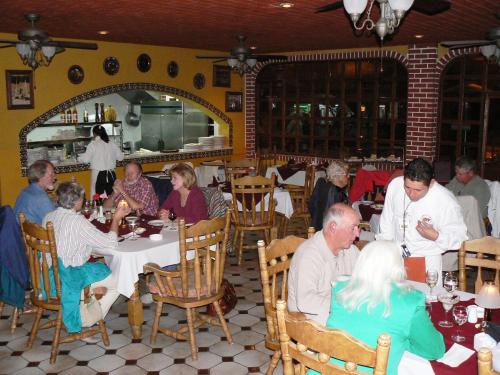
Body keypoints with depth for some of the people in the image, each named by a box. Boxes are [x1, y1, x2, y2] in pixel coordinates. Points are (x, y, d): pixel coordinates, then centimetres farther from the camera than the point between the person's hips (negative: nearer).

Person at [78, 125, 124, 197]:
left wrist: (79, 158, 10)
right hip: (111, 174, 4)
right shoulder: (112, 144, 3)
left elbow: (86, 159, -11)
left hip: (98, 175, -4)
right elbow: (120, 157, 9)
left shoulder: (93, 144, -9)